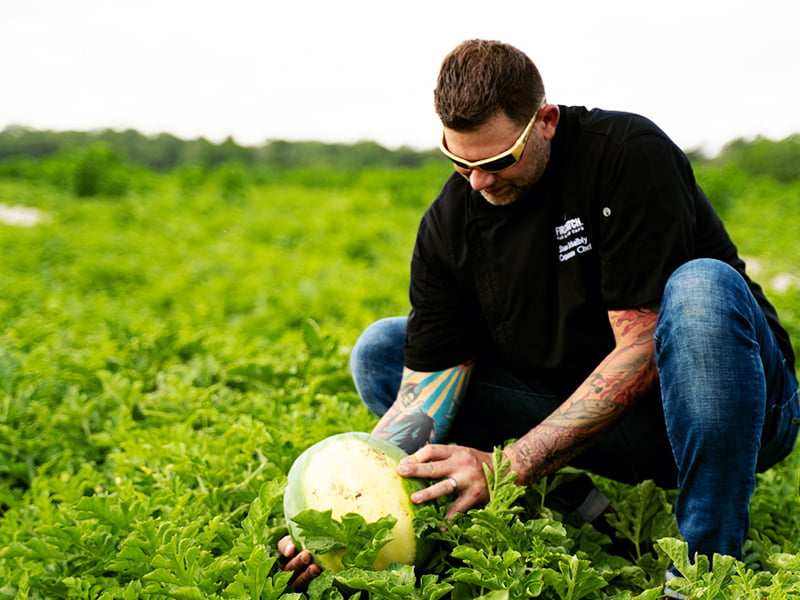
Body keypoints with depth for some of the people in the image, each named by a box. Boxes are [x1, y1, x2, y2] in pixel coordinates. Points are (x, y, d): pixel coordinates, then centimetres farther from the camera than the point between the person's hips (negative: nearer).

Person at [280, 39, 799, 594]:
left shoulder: (630, 153, -21)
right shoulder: (449, 225, -7)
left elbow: (642, 350, -26)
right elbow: (424, 392, -11)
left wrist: (508, 466, -30)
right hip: (580, 412, 5)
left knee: (701, 288, -38)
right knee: (380, 353, -3)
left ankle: (710, 563, -26)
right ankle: (590, 514, -10)